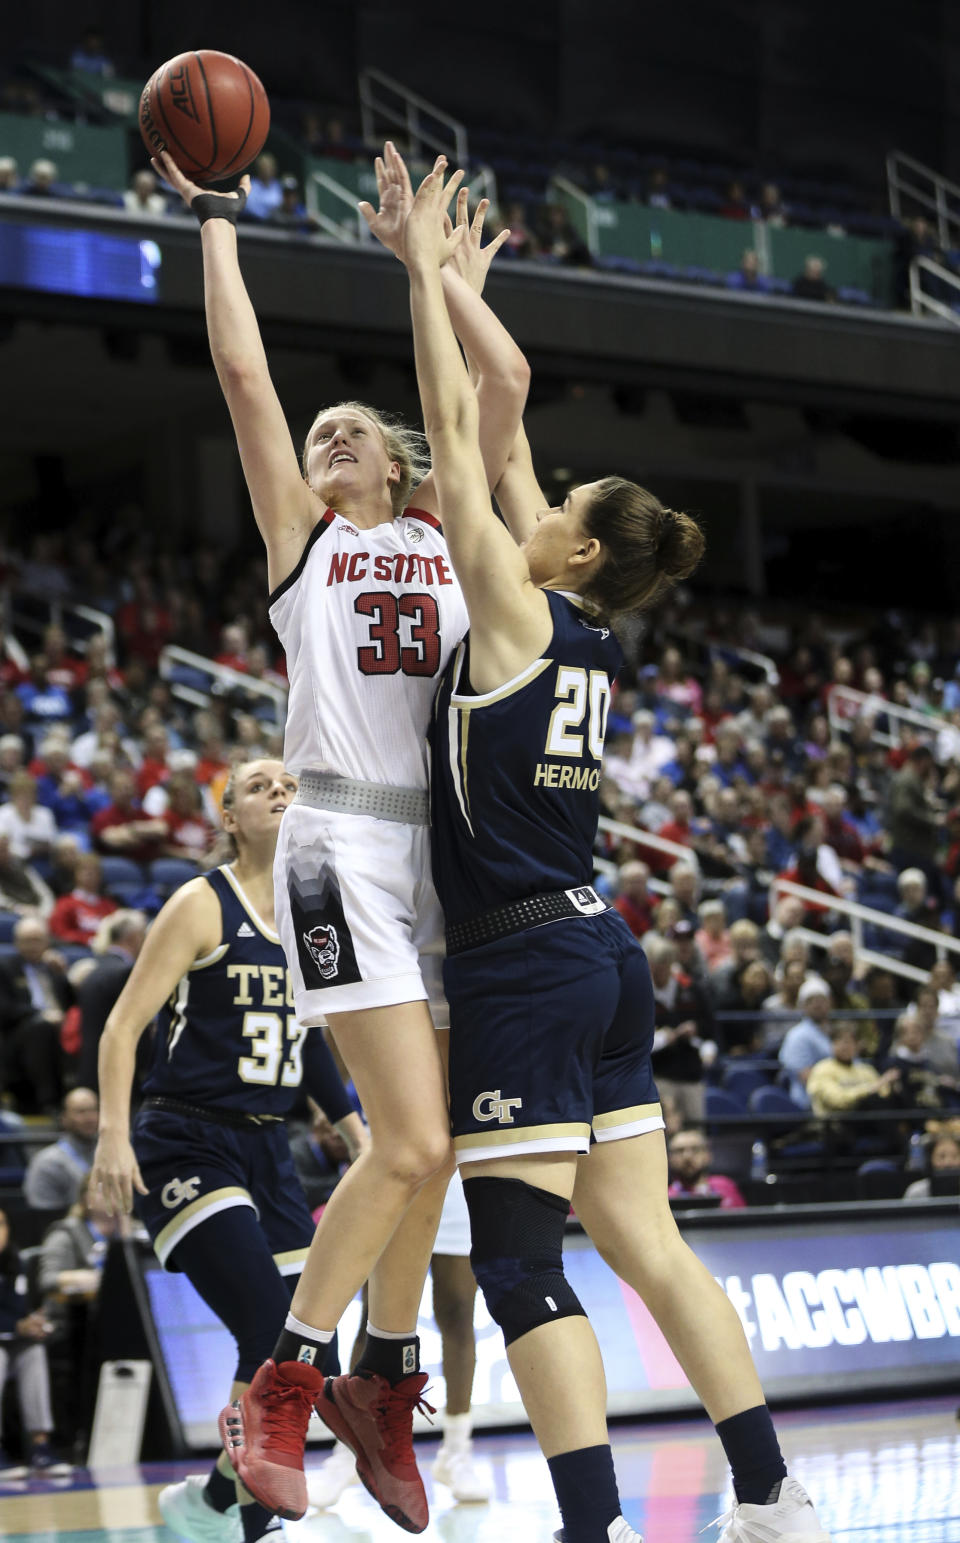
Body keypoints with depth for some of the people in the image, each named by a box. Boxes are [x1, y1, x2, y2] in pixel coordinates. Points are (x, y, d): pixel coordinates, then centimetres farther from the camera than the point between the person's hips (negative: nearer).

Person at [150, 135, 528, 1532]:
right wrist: (214, 215, 11)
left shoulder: (449, 535, 18)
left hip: (450, 847, 4)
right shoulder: (300, 531, 12)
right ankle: (281, 1385, -1)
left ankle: (382, 1388, 24)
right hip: (344, 847, -4)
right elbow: (243, 368, 6)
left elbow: (507, 380, 11)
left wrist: (418, 246, 13)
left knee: (422, 1151, 8)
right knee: (415, 1146, -15)